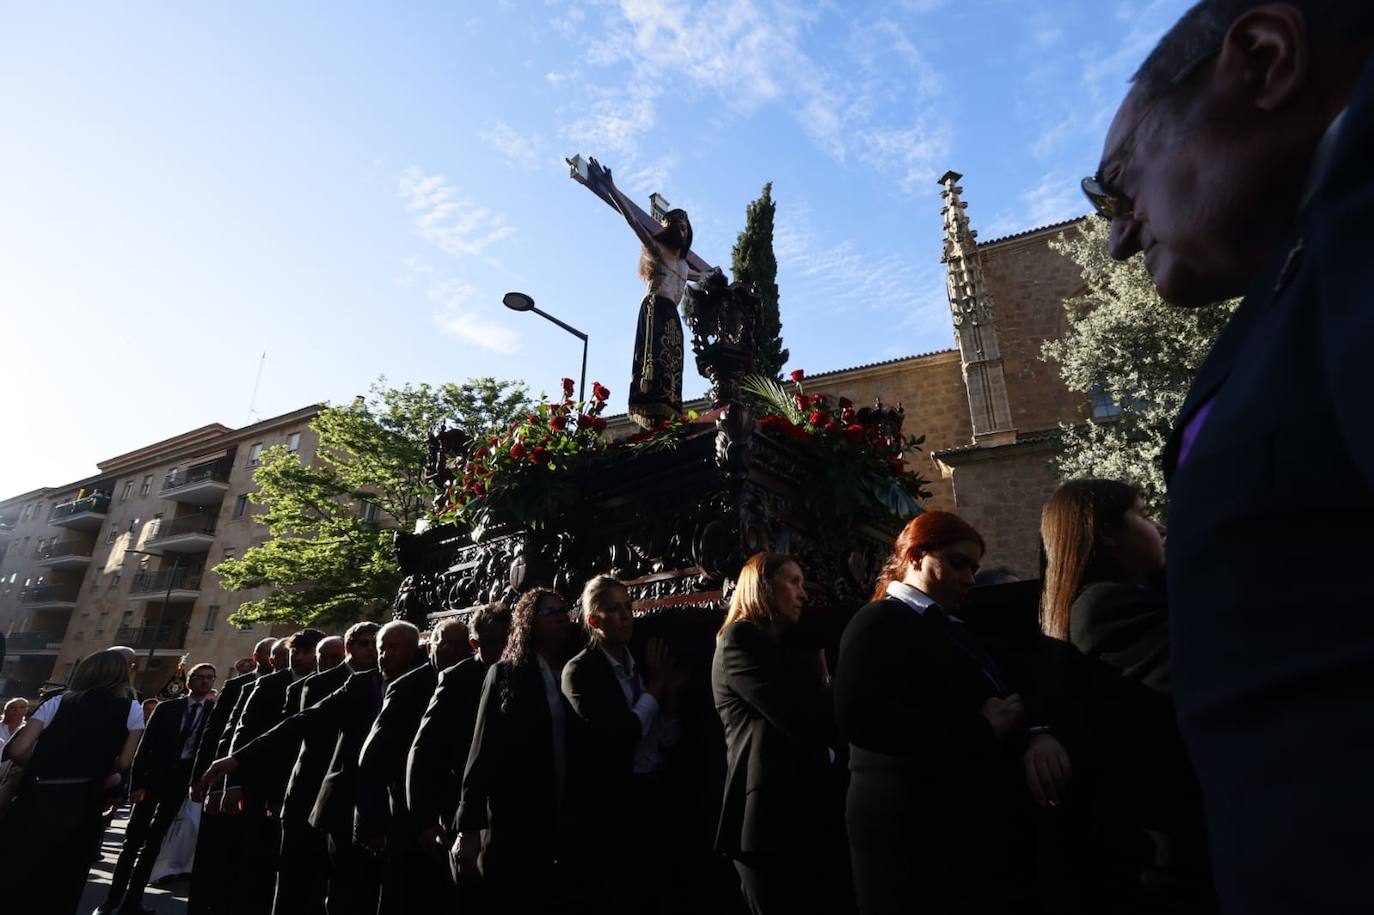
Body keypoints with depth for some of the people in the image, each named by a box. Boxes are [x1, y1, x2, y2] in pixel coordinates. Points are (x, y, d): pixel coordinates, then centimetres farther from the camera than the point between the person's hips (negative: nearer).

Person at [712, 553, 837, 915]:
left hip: (803, 813, 9)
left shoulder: (780, 647, 19)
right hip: (771, 817, -9)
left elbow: (816, 722, 12)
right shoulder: (740, 639, -11)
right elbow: (803, 720, -20)